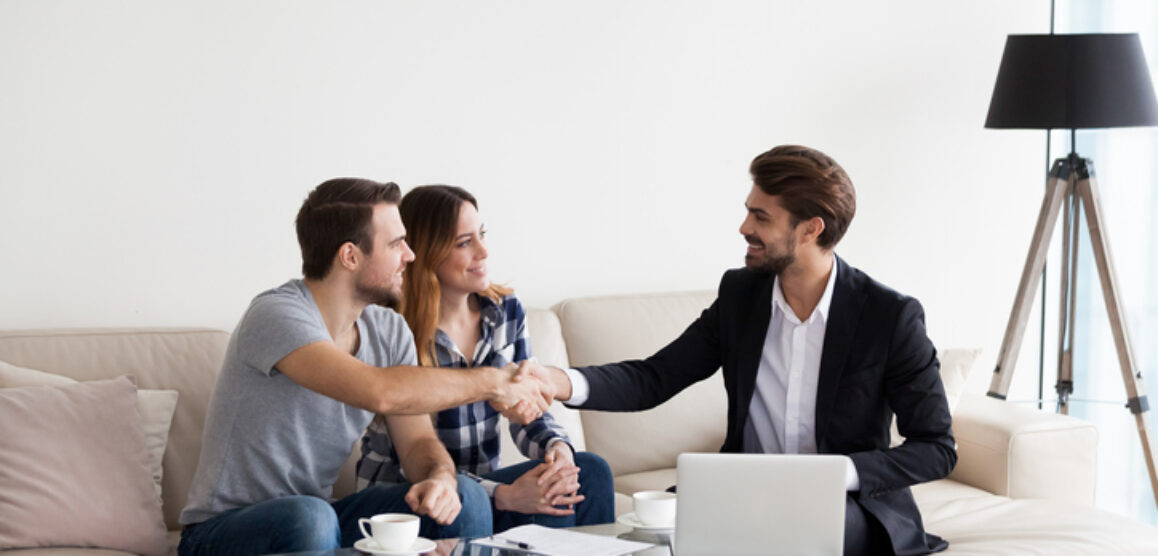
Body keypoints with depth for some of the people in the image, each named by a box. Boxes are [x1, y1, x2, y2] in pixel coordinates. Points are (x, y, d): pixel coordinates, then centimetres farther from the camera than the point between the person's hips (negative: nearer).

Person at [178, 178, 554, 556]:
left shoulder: (389, 332, 3)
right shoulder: (276, 316, -22)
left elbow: (418, 442, 2)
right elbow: (379, 391, -36)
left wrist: (440, 478, -22)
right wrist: (491, 383, -24)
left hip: (320, 520, 6)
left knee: (465, 500, -13)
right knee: (309, 518, -39)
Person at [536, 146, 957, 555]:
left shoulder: (891, 316, -12)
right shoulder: (740, 293, 2)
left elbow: (937, 449, -9)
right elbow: (653, 379, -1)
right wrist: (563, 383, -20)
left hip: (850, 505, -3)